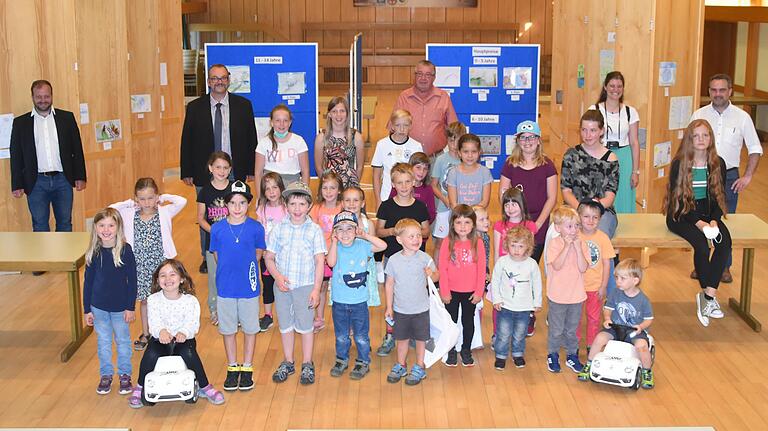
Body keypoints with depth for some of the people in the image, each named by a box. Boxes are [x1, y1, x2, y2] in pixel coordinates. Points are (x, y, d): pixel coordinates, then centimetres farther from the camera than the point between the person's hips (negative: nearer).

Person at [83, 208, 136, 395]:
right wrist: (87, 309, 2)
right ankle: (106, 375, 30)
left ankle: (125, 375, 28)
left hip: (120, 307, -2)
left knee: (123, 341, 13)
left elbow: (132, 280, -9)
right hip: (98, 307, 2)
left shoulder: (125, 250, -15)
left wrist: (130, 307, -9)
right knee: (103, 342, 15)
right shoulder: (93, 252, -7)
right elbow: (88, 282, 1)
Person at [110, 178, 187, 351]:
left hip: (160, 264, -2)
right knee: (144, 300, 15)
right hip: (140, 265, 2)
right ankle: (145, 334, 28)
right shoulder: (130, 215, -1)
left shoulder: (164, 213, -7)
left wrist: (163, 198, -9)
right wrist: (129, 203, -5)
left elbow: (182, 202, -20)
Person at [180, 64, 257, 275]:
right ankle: (207, 258, 22)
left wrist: (251, 169, 1)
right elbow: (186, 141, 4)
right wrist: (187, 172, -1)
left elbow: (251, 139, 5)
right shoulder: (195, 107, 1)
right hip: (204, 173, 0)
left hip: (235, 172, 0)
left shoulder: (243, 105, 2)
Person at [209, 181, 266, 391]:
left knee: (250, 328, 11)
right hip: (225, 287, 1)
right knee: (228, 329, 13)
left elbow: (258, 253, 4)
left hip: (249, 287, -1)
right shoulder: (217, 228, -6)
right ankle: (232, 368, 29)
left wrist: (244, 270, 3)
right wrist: (228, 272, 4)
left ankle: (247, 369, 27)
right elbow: (216, 255, 5)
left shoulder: (256, 228, -9)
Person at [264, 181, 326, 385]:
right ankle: (287, 363, 30)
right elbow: (269, 258, 3)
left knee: (305, 325, 7)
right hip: (282, 285, 2)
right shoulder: (279, 229, -1)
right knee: (285, 325, 14)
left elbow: (320, 261, -6)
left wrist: (316, 289, -10)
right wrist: (277, 276, -14)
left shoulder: (314, 230, -6)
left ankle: (307, 365, 23)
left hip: (305, 285, -2)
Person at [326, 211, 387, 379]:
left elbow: (383, 245, -15)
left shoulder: (362, 246, -5)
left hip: (359, 301, -1)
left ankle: (363, 362, 26)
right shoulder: (335, 247, -4)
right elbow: (331, 262, -22)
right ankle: (342, 360, 35)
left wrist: (365, 235, -17)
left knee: (361, 336, 10)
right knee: (341, 336, 17)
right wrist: (335, 242, -20)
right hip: (339, 301, 1)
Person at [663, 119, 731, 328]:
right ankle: (709, 297, -16)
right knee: (701, 244, -31)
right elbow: (677, 198, -10)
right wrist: (698, 223, -21)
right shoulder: (679, 164, -8)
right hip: (682, 215, -4)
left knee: (724, 240, -27)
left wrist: (714, 220, -12)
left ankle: (708, 295, -25)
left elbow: (719, 197, 6)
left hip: (707, 213, 4)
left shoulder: (718, 163, 3)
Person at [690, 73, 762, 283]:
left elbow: (755, 149, 5)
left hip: (729, 177, -1)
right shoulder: (699, 115, 1)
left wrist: (748, 176, -3)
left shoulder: (742, 117, 0)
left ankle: (724, 266, 17)